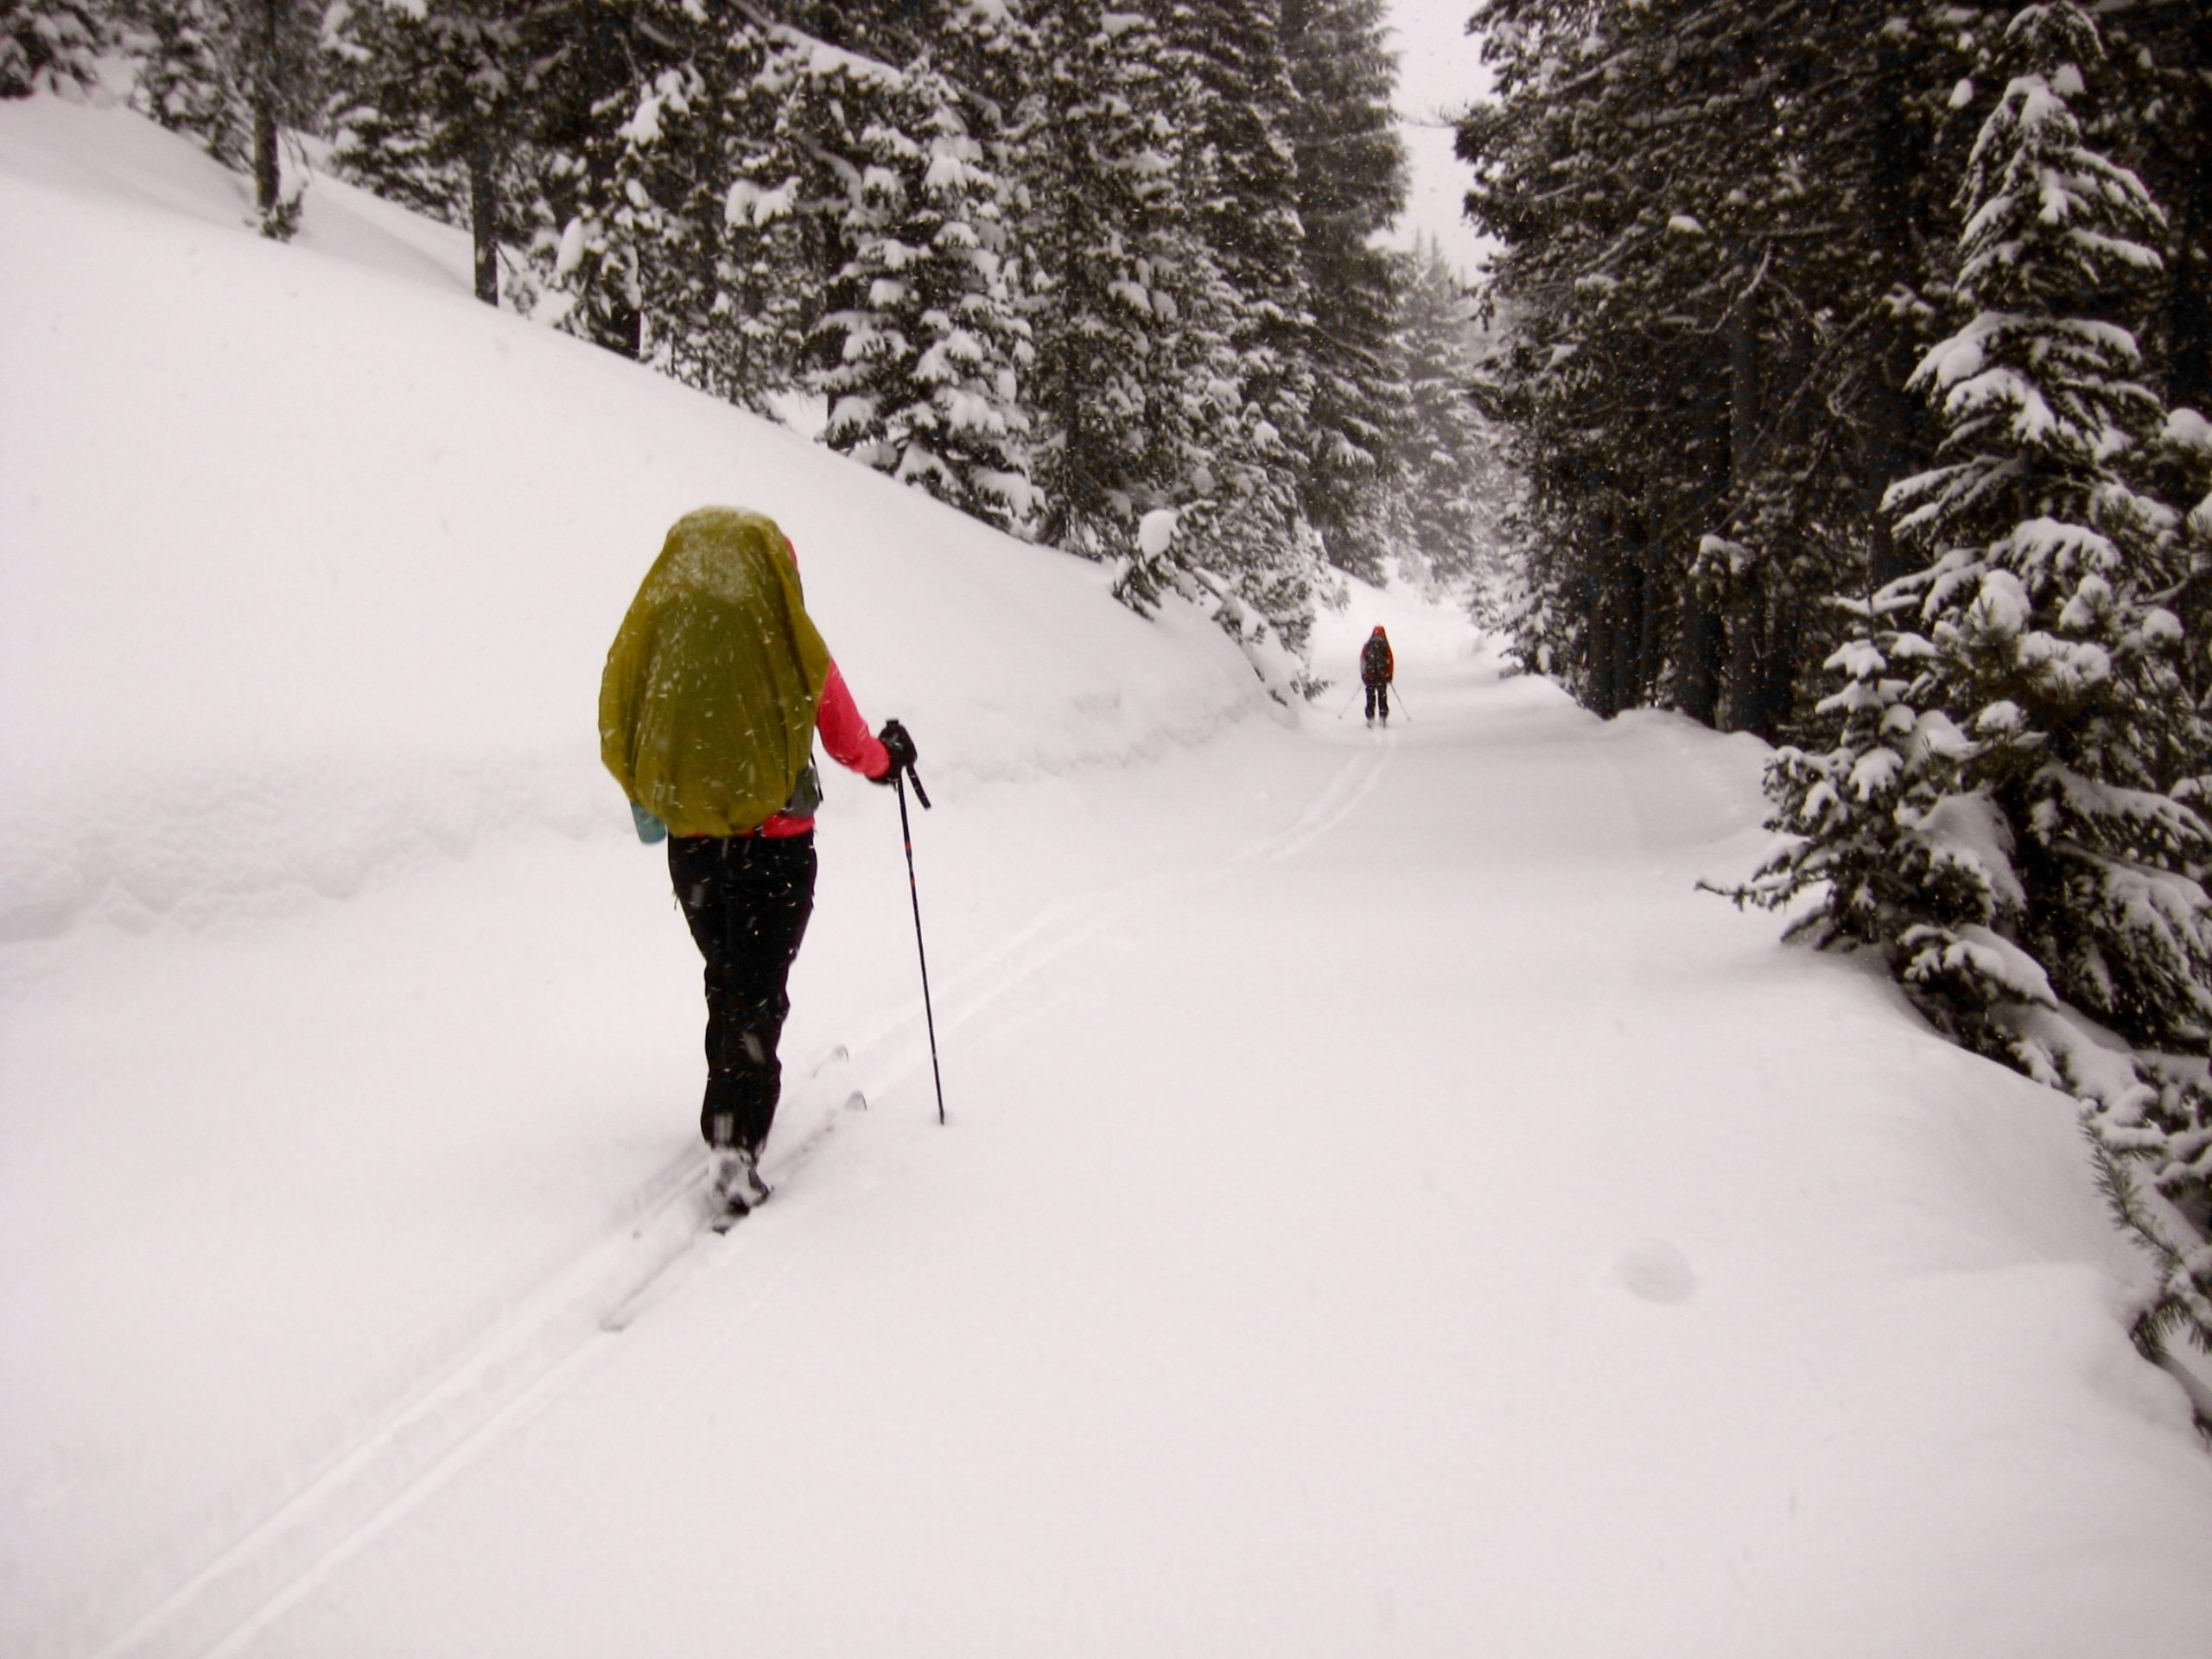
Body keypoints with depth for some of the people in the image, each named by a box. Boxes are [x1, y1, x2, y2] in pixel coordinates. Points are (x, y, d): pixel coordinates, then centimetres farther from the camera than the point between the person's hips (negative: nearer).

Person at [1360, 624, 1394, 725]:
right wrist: (1390, 675, 5)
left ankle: (1370, 719, 1)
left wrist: (1363, 675, 12)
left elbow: (1362, 660, 5)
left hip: (1369, 676, 1)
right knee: (1382, 697, 10)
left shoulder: (1367, 646, 2)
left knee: (1370, 698, 7)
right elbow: (1390, 661, -2)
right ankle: (1383, 718, 4)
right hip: (1382, 676, -1)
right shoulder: (1385, 646, -1)